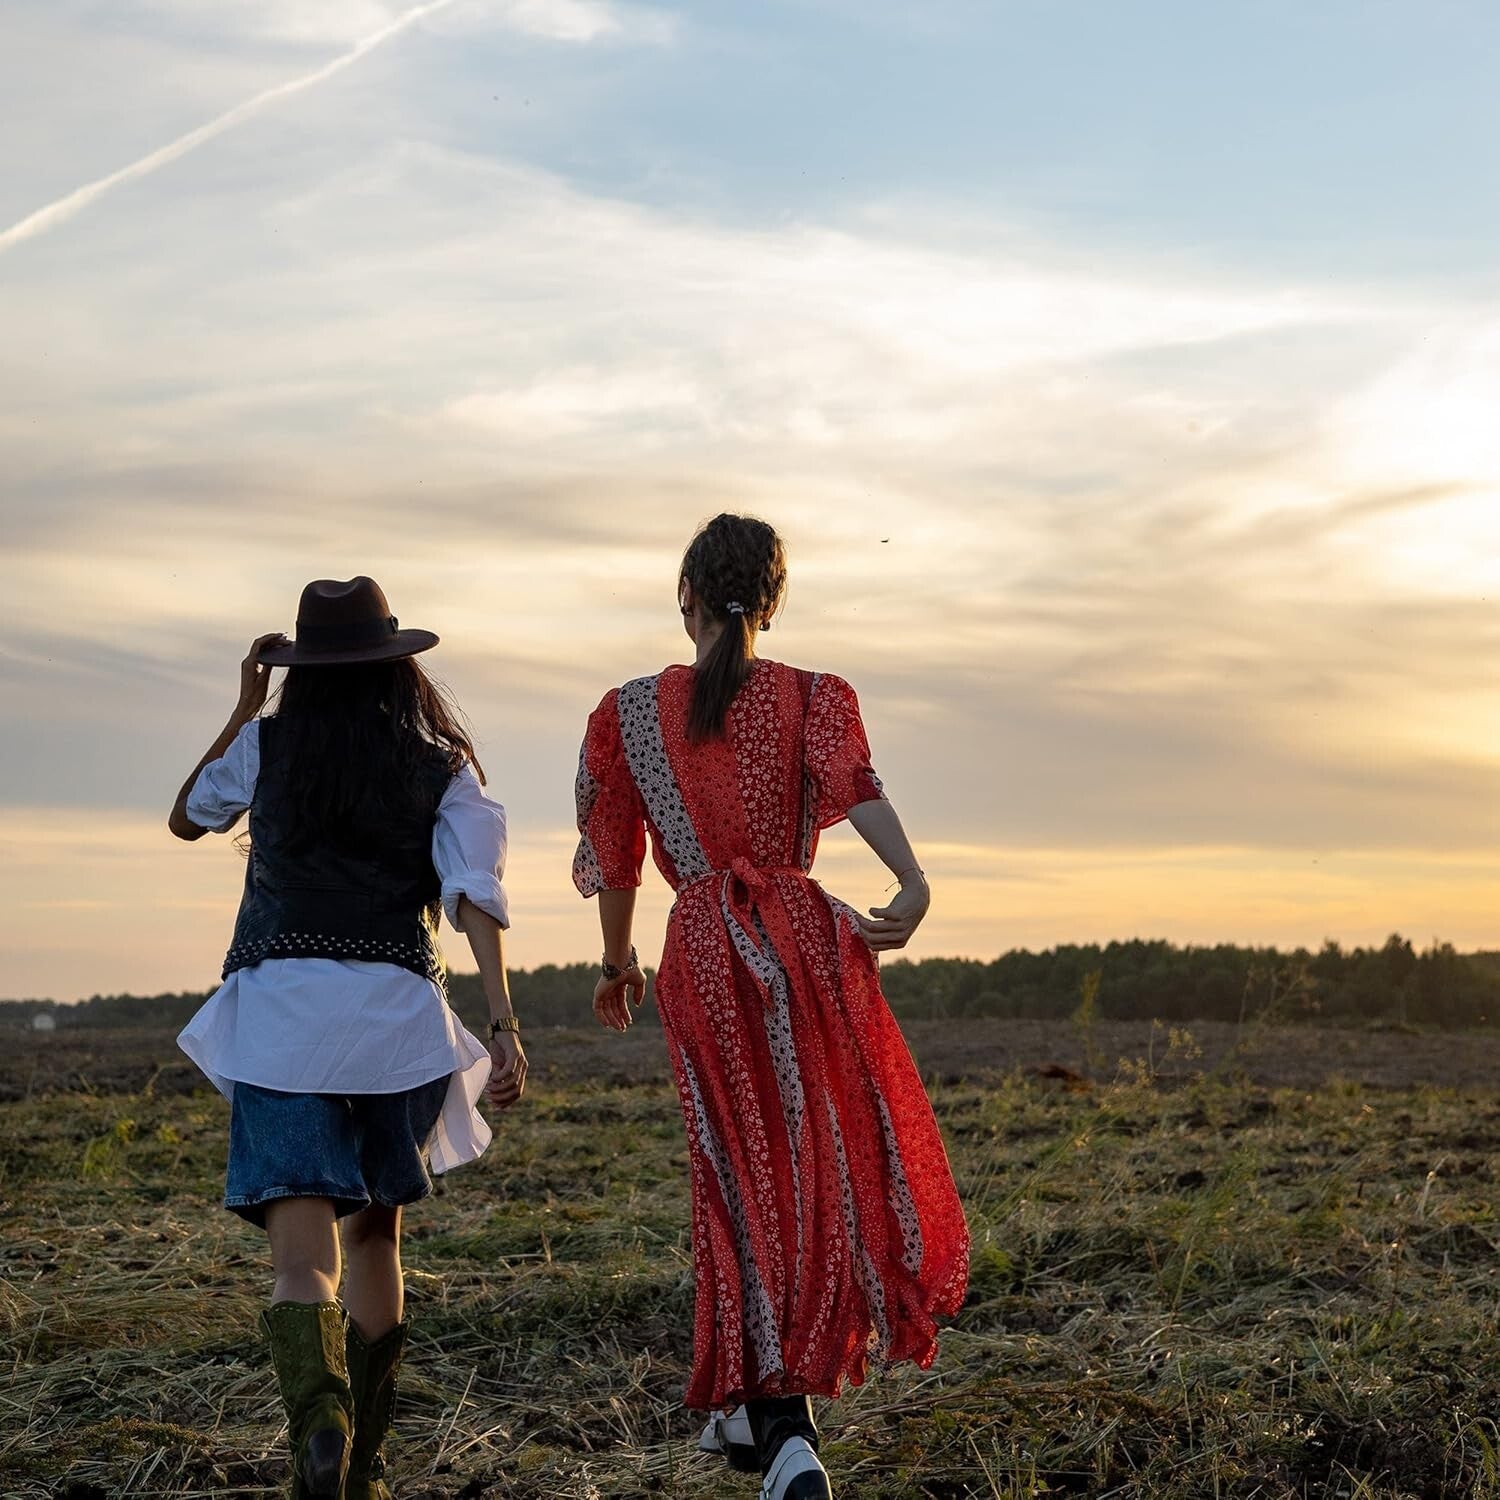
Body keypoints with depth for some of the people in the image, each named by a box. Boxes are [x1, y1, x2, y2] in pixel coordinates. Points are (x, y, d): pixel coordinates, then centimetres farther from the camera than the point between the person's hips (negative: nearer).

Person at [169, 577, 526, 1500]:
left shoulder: (266, 745, 7)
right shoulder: (443, 770, 6)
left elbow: (187, 819, 26)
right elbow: (475, 898, -7)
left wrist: (244, 708, 28)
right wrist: (505, 1028, -11)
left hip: (280, 1011, -1)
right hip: (397, 1012, 2)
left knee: (304, 1251, -9)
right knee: (376, 1228, 20)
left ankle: (318, 1416, -38)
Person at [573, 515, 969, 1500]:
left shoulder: (629, 713, 7)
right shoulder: (813, 698, 4)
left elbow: (612, 859, 10)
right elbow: (853, 783, -17)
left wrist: (618, 964, 26)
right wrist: (914, 885, -30)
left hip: (702, 954, 0)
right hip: (804, 933, 0)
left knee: (743, 1176, 5)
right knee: (835, 1157, 16)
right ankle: (762, 1408, 22)